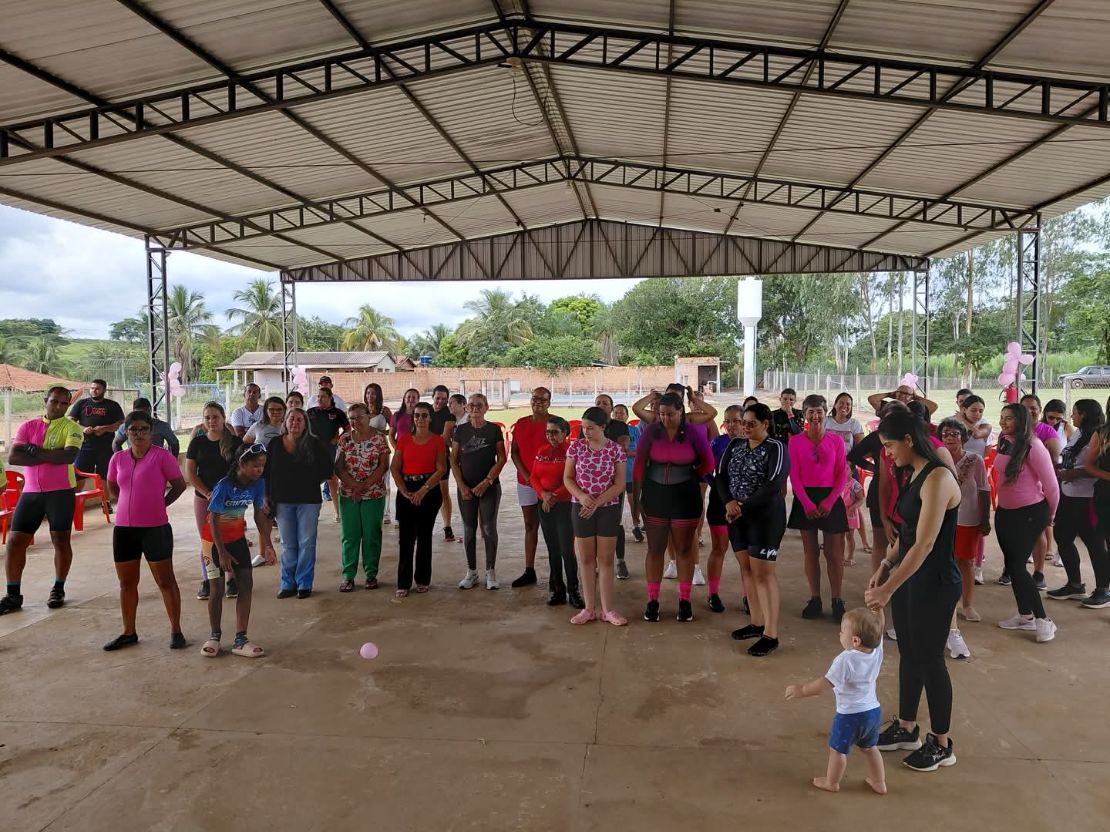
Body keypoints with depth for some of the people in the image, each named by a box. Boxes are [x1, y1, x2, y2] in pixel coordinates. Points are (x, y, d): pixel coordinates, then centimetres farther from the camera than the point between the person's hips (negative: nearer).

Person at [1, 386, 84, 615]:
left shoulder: (72, 427, -2)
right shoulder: (28, 426, 7)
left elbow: (69, 455, -20)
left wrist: (36, 451, -12)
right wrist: (51, 456, -14)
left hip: (61, 492, -3)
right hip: (30, 492, 4)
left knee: (61, 541, 4)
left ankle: (58, 589, 19)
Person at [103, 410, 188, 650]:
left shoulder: (162, 455, -8)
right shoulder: (118, 458, 5)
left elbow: (180, 484, -2)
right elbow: (112, 487, 20)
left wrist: (160, 503, -4)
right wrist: (130, 504, 9)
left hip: (156, 528, -5)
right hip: (124, 529, 5)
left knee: (165, 581, 2)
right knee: (126, 583, 14)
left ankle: (176, 631, 11)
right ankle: (129, 632, 28)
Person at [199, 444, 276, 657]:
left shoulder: (258, 484, -13)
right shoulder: (224, 486, -27)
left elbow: (260, 515, -3)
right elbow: (214, 521, -22)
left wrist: (267, 545, -9)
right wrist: (222, 553, -21)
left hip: (237, 538, 5)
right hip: (214, 539, -5)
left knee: (246, 584, -2)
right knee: (217, 588, -1)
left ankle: (240, 640, 2)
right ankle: (215, 636, 19)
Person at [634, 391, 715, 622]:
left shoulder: (694, 433, -8)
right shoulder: (651, 431, -5)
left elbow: (708, 463, 3)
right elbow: (640, 463, -1)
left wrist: (689, 479, 7)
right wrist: (638, 493, -2)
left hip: (685, 496, -1)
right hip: (655, 494, 1)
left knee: (684, 548, 9)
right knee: (655, 548, 8)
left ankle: (684, 601, 20)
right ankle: (652, 601, 17)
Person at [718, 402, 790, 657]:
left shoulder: (776, 448, -9)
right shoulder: (735, 445, 8)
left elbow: (774, 485, -18)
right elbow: (720, 475, 5)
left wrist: (744, 507, -18)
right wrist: (729, 502, -13)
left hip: (765, 516, -6)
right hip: (736, 515, 6)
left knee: (763, 572, -7)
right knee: (746, 568, 11)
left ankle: (771, 634, -2)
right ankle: (757, 622, 23)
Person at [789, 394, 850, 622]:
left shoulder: (836, 440, 0)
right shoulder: (795, 441, -1)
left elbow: (842, 474, 0)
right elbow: (794, 475, -3)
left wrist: (829, 501, -11)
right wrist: (807, 503, -12)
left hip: (831, 498, 0)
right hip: (805, 499, 0)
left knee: (834, 553, 2)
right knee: (810, 551, 7)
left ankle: (837, 601, 11)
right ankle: (814, 599, 15)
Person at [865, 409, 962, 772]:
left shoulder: (938, 478, -22)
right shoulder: (916, 474, 6)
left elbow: (925, 544, -26)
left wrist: (888, 589, -25)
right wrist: (886, 565, 6)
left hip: (935, 585, -9)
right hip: (909, 578, 9)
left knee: (929, 659, 5)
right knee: (908, 654, 18)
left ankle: (942, 744, 24)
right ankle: (906, 728, 34)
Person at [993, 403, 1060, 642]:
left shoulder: (1033, 446, -18)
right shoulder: (1004, 443, 2)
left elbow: (1051, 484, -12)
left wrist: (1050, 515, 0)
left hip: (1030, 514, -7)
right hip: (1005, 512, 7)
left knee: (1017, 565, -7)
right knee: (1011, 563, 13)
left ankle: (1043, 620, 7)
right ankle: (1025, 616, 27)